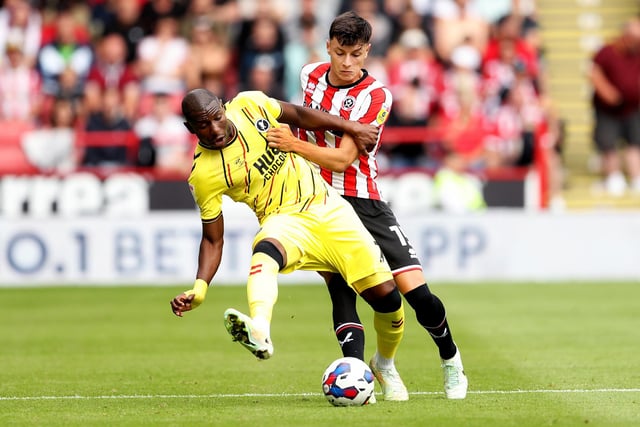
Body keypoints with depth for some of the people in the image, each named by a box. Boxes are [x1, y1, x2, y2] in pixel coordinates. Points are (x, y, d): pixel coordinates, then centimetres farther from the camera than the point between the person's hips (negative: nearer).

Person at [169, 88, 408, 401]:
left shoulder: (250, 105, -7)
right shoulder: (204, 175, -14)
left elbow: (298, 115, 13)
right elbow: (213, 240, -7)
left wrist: (350, 127, 17)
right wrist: (199, 288, -22)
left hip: (326, 206, 4)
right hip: (285, 221, -4)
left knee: (385, 295, -2)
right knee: (265, 250, -41)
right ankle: (259, 331, -70)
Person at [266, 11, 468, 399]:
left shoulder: (376, 97, -12)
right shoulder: (310, 75, 3)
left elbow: (342, 159, -19)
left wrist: (295, 144, -29)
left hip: (363, 202, -3)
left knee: (416, 291, -9)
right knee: (341, 291, -16)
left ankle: (450, 358, 15)